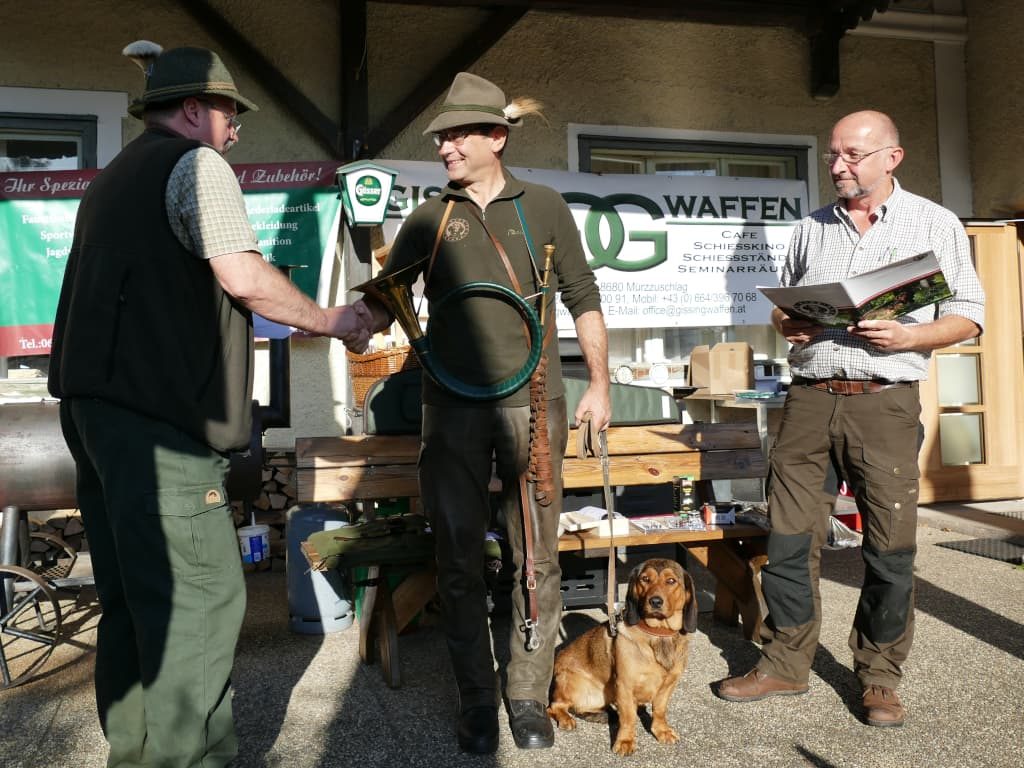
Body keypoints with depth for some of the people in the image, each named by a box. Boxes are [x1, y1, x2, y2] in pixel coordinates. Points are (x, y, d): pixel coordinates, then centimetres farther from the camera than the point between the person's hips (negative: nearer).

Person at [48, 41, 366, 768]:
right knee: (199, 597, -5)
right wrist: (330, 321, -1)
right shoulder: (196, 164, -3)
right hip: (157, 415, -10)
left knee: (131, 596, 15)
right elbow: (244, 277, -14)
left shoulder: (114, 177, 25)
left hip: (92, 402, 10)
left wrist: (241, 321, 26)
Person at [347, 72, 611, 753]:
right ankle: (477, 697, 21)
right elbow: (382, 302, 6)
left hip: (532, 403, -1)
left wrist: (599, 383, 8)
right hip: (453, 411, 1)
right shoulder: (429, 219, 10)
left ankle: (530, 694, 20)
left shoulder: (543, 207, 7)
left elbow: (583, 297, 11)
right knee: (459, 558, 6)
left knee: (536, 556, 4)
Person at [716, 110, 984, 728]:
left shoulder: (935, 223, 7)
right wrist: (787, 323, -1)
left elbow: (968, 315, 5)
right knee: (790, 538, 3)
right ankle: (785, 664, 18)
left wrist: (909, 337, -13)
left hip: (886, 403, -2)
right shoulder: (811, 228, 16)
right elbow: (782, 304, 22)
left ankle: (880, 677, 20)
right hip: (810, 398, 3)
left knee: (891, 548, 2)